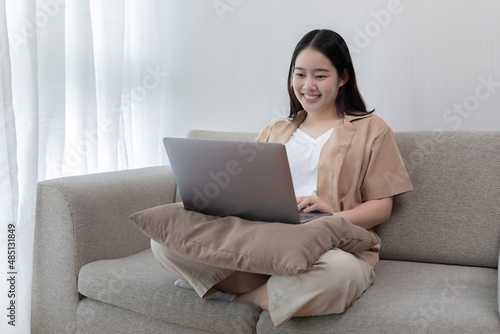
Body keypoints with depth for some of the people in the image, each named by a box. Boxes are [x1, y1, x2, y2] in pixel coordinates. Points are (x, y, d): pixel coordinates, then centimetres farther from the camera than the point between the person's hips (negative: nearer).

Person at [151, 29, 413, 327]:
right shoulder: (274, 132, 26)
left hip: (334, 244, -2)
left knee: (339, 271, -43)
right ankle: (283, 292, -17)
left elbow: (381, 207, 5)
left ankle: (236, 294, -15)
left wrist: (334, 218, -14)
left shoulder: (371, 129, 13)